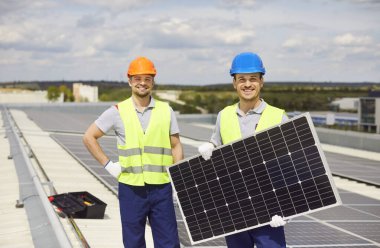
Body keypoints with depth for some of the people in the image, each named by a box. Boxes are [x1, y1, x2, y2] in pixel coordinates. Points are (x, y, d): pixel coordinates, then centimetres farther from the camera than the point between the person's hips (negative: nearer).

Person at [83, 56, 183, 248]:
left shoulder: (166, 111, 4)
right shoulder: (118, 112, 0)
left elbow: (176, 146, 7)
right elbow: (89, 137, 6)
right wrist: (108, 164, -1)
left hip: (161, 188, 1)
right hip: (130, 189, 0)